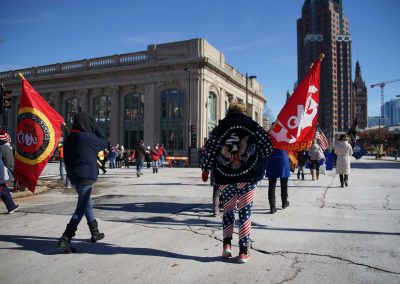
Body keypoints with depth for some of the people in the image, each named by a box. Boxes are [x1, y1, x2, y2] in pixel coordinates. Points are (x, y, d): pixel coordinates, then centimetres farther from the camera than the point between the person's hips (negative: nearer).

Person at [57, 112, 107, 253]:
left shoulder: (69, 138, 7)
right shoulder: (89, 138, -17)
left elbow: (66, 158, 13)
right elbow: (104, 143, 1)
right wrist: (95, 130, 8)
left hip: (73, 176, 9)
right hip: (86, 177, -9)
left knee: (87, 204, 20)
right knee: (81, 209, -3)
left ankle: (95, 233, 33)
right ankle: (65, 240, -7)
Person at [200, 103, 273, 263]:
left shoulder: (219, 129, 7)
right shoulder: (251, 125, 4)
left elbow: (209, 151, 4)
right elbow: (267, 146, -2)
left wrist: (205, 170, 18)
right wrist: (257, 159, 16)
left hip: (225, 177, 2)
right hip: (248, 176, -1)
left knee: (228, 211, 16)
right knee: (245, 212, 4)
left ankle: (227, 244, 8)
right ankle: (243, 252, 6)